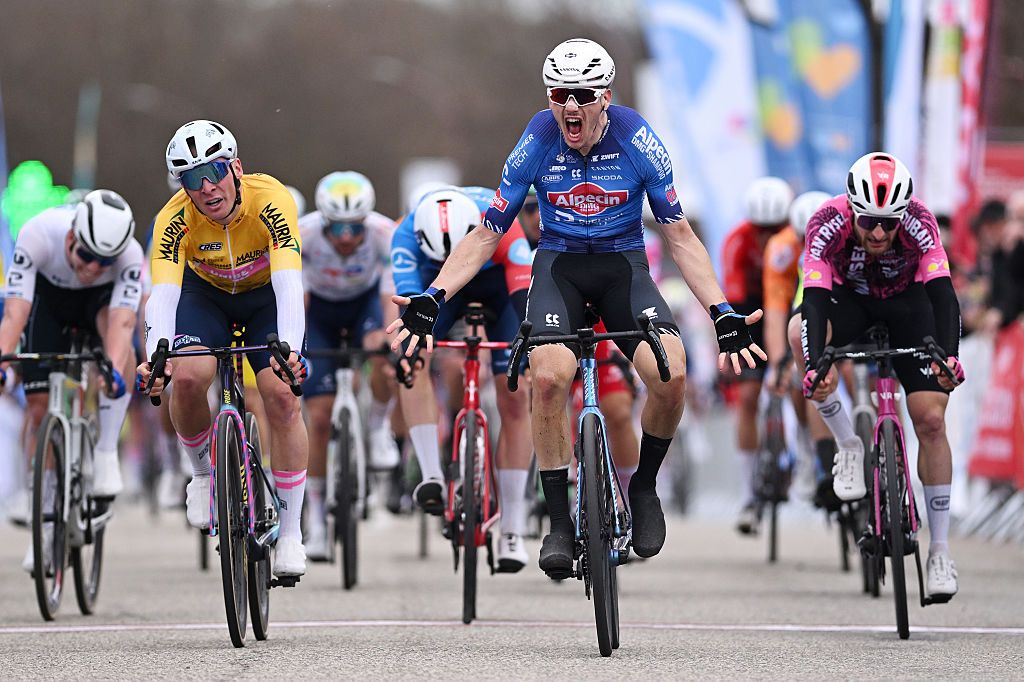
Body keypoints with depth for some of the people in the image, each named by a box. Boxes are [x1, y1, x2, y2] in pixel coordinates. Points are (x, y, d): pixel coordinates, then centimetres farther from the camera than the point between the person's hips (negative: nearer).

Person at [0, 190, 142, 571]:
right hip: (48, 295, 0)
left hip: (100, 297, 0)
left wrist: (115, 371, -65)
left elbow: (121, 322, -47)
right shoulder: (37, 236, -38)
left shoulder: (129, 255, -37)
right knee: (39, 404, -8)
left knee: (118, 335, -36)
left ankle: (106, 452, -25)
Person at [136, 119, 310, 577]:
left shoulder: (271, 200, -35)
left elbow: (288, 283, -44)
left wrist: (289, 350, -61)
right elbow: (163, 293, -41)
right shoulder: (175, 219, -31)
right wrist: (154, 358, -59)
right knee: (187, 378, -26)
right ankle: (203, 472, 4)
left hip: (265, 294, -1)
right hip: (205, 292, 1)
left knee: (282, 396, -17)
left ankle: (290, 532, -5)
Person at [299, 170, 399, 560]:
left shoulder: (385, 233, -33)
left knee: (383, 353, -35)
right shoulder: (302, 235, -33)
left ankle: (379, 430, -5)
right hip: (320, 307, 0)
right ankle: (315, 520, 5)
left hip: (366, 300, 0)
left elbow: (394, 295, -40)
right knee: (319, 416, -7)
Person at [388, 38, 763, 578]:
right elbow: (487, 233, -7)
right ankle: (558, 521, -14)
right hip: (559, 264, 0)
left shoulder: (637, 141, -16)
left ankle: (644, 486, 3)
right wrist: (431, 299, -19)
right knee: (549, 376, -29)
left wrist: (722, 314, -17)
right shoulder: (538, 142, -14)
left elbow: (679, 235, -8)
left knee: (670, 375, -26)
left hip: (623, 264, 0)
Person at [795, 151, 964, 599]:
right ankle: (848, 447, -17)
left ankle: (940, 549, -2)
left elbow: (943, 294, -40)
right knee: (802, 332, -35)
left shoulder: (918, 224, -33)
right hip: (848, 297, 0)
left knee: (931, 420, -12)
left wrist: (949, 357, -58)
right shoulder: (829, 225, -34)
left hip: (907, 299, 0)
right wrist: (814, 366, -58)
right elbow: (815, 301, -42)